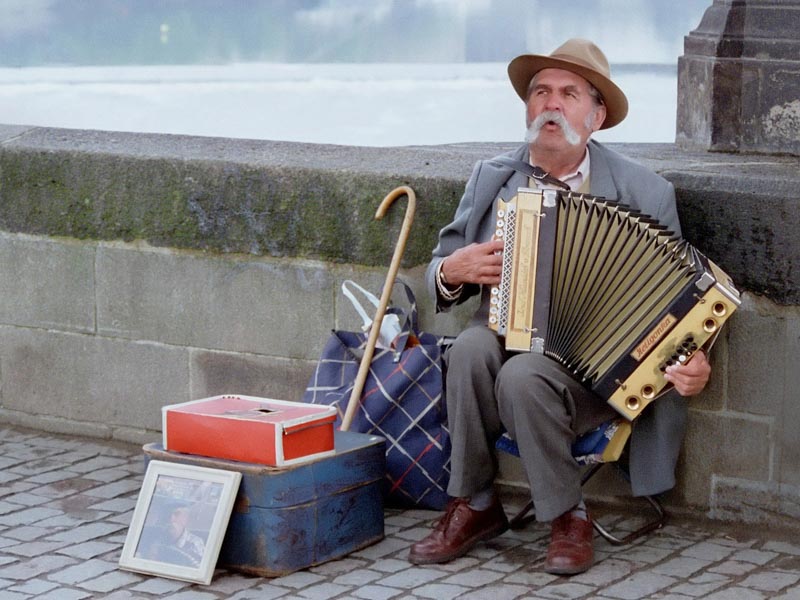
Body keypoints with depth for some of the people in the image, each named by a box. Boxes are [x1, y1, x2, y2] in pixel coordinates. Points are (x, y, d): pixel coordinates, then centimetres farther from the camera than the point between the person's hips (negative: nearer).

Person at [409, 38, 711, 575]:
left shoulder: (644, 193, -3)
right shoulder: (492, 179, 7)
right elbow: (440, 271, 17)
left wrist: (693, 364, -19)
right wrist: (453, 271, -9)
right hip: (505, 340, 4)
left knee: (523, 376, -33)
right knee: (470, 347, -30)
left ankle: (569, 517, -11)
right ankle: (473, 505, -12)